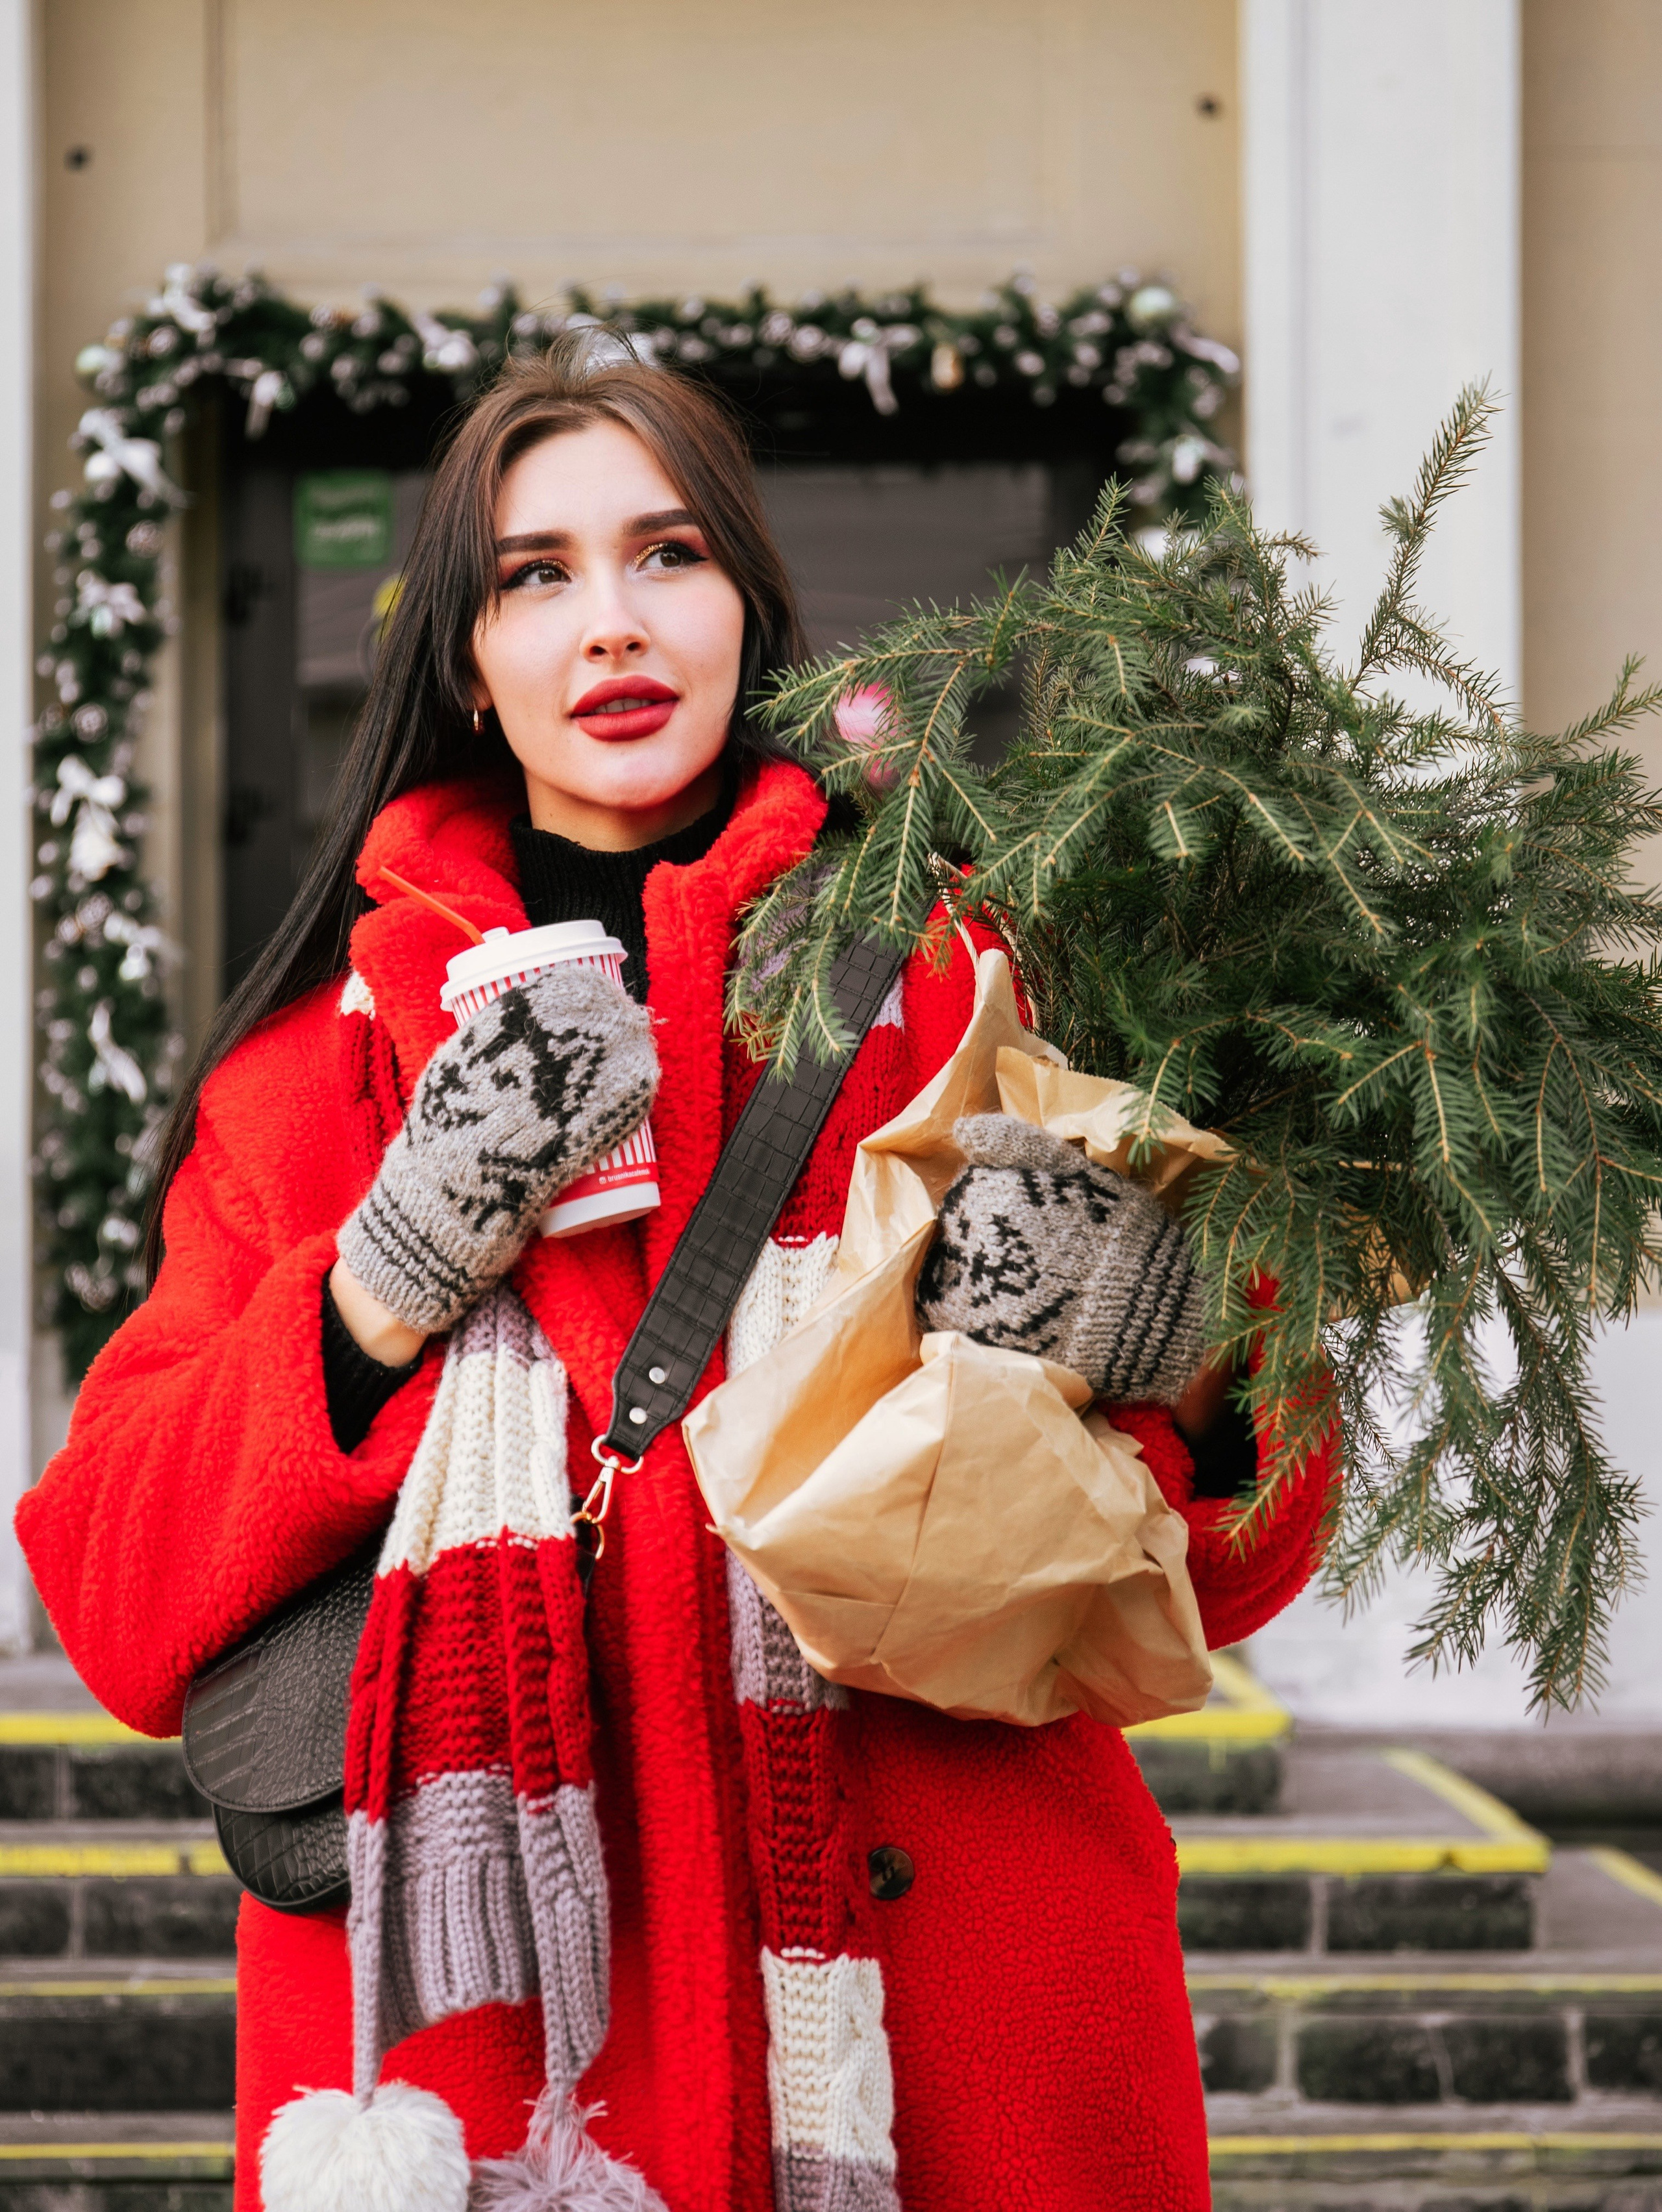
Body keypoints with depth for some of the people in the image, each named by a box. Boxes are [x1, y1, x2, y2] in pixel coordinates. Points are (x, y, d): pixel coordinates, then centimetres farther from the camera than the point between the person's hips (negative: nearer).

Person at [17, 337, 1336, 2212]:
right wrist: (399, 1264, -12)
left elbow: (1221, 1577, 4)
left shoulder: (943, 969, 5)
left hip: (938, 2027, 0)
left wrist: (1173, 1350, -17)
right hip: (474, 1995, 1)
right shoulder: (332, 1039, 9)